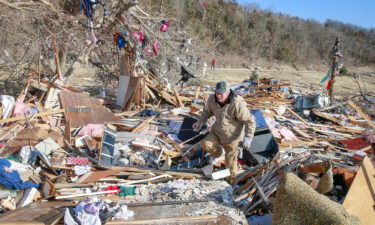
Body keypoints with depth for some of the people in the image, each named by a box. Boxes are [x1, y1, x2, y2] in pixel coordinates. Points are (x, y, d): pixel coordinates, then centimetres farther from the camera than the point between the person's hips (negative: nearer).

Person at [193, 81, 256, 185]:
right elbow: (208, 111, 9)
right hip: (217, 131, 5)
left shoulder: (237, 104, -32)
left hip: (232, 135, -5)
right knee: (205, 144, -10)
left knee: (230, 159, 7)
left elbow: (250, 121, -24)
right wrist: (200, 121, -1)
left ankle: (233, 177, 37)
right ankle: (217, 151, 25)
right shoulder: (212, 99, -14)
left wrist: (248, 137, -32)